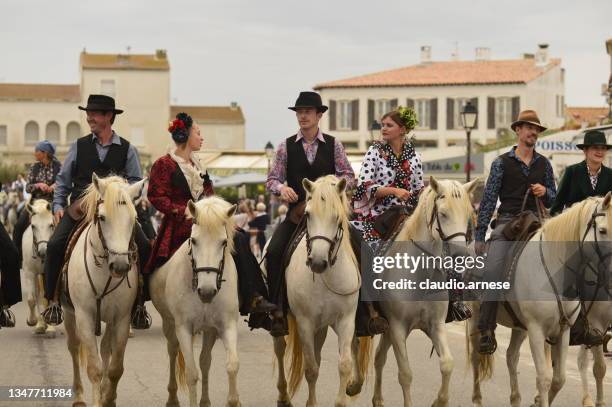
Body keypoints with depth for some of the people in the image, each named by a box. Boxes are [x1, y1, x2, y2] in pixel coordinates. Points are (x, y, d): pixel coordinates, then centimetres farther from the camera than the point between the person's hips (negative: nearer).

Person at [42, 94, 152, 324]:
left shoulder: (127, 150, 6)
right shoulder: (79, 146, 8)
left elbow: (136, 183, 6)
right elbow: (63, 180, 14)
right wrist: (58, 205, 3)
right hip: (79, 208, 0)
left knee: (144, 247, -18)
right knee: (55, 245, -22)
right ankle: (53, 300, -10)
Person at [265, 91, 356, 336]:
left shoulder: (333, 145, 8)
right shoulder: (286, 147, 8)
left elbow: (350, 177, 6)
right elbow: (272, 179, 8)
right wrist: (281, 187, -15)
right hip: (297, 210, 0)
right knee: (275, 252, -22)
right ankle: (278, 310, -18)